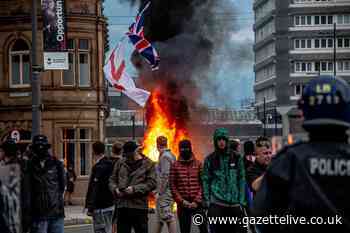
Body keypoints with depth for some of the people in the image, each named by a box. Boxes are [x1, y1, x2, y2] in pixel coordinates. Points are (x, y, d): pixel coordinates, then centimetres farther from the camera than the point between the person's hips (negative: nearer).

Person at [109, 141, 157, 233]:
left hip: (139, 207, -3)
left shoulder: (148, 164, 1)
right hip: (122, 207, 4)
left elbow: (152, 183, -6)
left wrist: (135, 189, -16)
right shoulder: (120, 163, 13)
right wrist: (115, 189, -5)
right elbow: (112, 180, 17)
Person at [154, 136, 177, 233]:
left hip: (165, 192, -10)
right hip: (170, 190, 10)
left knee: (168, 216, -10)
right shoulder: (171, 155, 14)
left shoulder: (164, 157, -15)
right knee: (160, 215, 19)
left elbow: (165, 175, -20)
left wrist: (160, 192, -17)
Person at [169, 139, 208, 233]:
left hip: (197, 203, 0)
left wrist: (197, 201, -8)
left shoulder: (198, 164, 6)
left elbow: (203, 184, 2)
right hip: (183, 204, 0)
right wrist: (182, 201, -7)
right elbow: (172, 186, 2)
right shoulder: (175, 166, 5)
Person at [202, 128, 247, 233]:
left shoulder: (236, 158, 8)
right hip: (216, 204, -1)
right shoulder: (210, 159, 5)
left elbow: (242, 180, 6)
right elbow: (206, 181, 4)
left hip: (235, 204, 1)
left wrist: (242, 201, -1)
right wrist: (207, 201, -4)